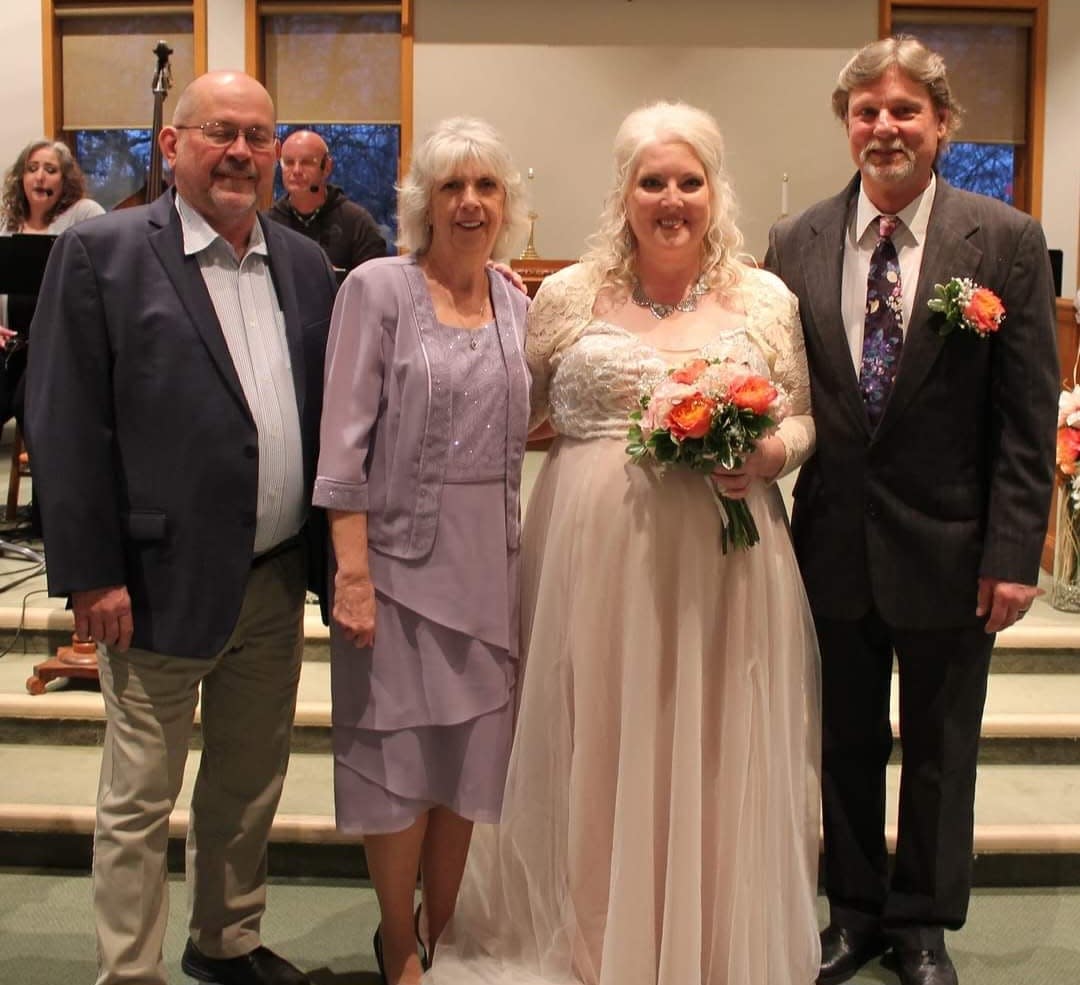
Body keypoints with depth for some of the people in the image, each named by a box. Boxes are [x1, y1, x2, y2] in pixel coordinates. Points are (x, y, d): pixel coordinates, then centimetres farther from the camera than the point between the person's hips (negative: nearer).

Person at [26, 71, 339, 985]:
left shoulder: (306, 263, 8)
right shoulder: (100, 252, -7)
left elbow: (326, 412, 10)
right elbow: (67, 424, -10)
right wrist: (91, 573, -13)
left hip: (278, 582, 5)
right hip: (163, 584, -5)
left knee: (250, 784, 19)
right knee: (140, 801, 9)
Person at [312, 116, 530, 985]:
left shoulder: (516, 304, 7)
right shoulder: (377, 288, -7)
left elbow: (513, 429, 12)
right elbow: (345, 440, -11)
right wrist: (352, 571, -17)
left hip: (489, 562, 5)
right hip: (401, 555, -4)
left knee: (468, 759, 13)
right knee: (399, 760, 6)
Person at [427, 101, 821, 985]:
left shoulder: (767, 300, 6)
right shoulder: (569, 295, 6)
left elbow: (801, 421, 9)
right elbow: (510, 415, 13)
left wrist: (767, 454, -9)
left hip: (721, 562, 0)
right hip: (593, 557, 0)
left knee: (713, 754, 8)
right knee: (595, 750, 8)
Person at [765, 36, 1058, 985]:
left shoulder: (1007, 241, -6)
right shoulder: (795, 245, 0)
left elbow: (1029, 416, -7)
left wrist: (1013, 552, -11)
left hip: (951, 546, -2)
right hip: (835, 543, 2)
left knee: (940, 748, 15)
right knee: (846, 743, 16)